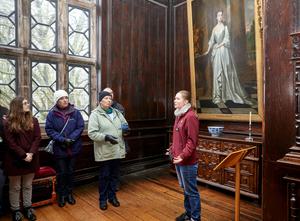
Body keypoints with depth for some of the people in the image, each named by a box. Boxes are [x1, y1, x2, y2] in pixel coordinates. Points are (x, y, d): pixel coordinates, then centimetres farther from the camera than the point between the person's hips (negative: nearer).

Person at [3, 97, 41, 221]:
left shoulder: (33, 120, 3)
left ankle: (28, 208, 29)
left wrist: (31, 153, -15)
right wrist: (23, 155, -16)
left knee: (28, 185, 15)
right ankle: (16, 210, 27)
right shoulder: (8, 123, -6)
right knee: (15, 187, 11)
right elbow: (10, 142, -10)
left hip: (31, 159, 3)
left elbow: (37, 138, -2)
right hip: (14, 160, -3)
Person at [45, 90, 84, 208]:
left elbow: (80, 127, -5)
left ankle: (69, 193, 34)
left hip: (73, 148, 1)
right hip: (59, 148, -1)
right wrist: (62, 139, -18)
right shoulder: (52, 113, -7)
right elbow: (49, 130, -8)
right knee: (61, 173, 10)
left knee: (70, 172, 16)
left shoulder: (75, 112, -6)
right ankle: (61, 195, 29)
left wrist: (71, 138, -17)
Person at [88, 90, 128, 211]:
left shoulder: (117, 112, 10)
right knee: (104, 176, 9)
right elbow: (92, 133, -15)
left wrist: (125, 128, -7)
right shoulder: (95, 114, -8)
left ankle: (112, 196, 35)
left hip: (117, 150, 5)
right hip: (104, 152, -5)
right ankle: (103, 199, 28)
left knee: (114, 175, 17)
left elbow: (125, 126, 18)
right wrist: (106, 137, -29)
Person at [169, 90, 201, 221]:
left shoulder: (190, 117, -17)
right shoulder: (179, 116, 12)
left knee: (191, 191, 5)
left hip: (188, 162, -9)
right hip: (178, 160, 9)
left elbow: (192, 140, -21)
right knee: (185, 189, 21)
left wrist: (183, 156, -25)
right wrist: (172, 150, 14)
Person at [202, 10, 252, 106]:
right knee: (217, 72, 0)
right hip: (216, 52, 4)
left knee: (228, 72, -5)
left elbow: (226, 40, -5)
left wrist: (218, 46, -11)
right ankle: (219, 96, 4)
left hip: (224, 50, -4)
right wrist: (208, 50, -1)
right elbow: (212, 41, 9)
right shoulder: (214, 28, 15)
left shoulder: (225, 27, 4)